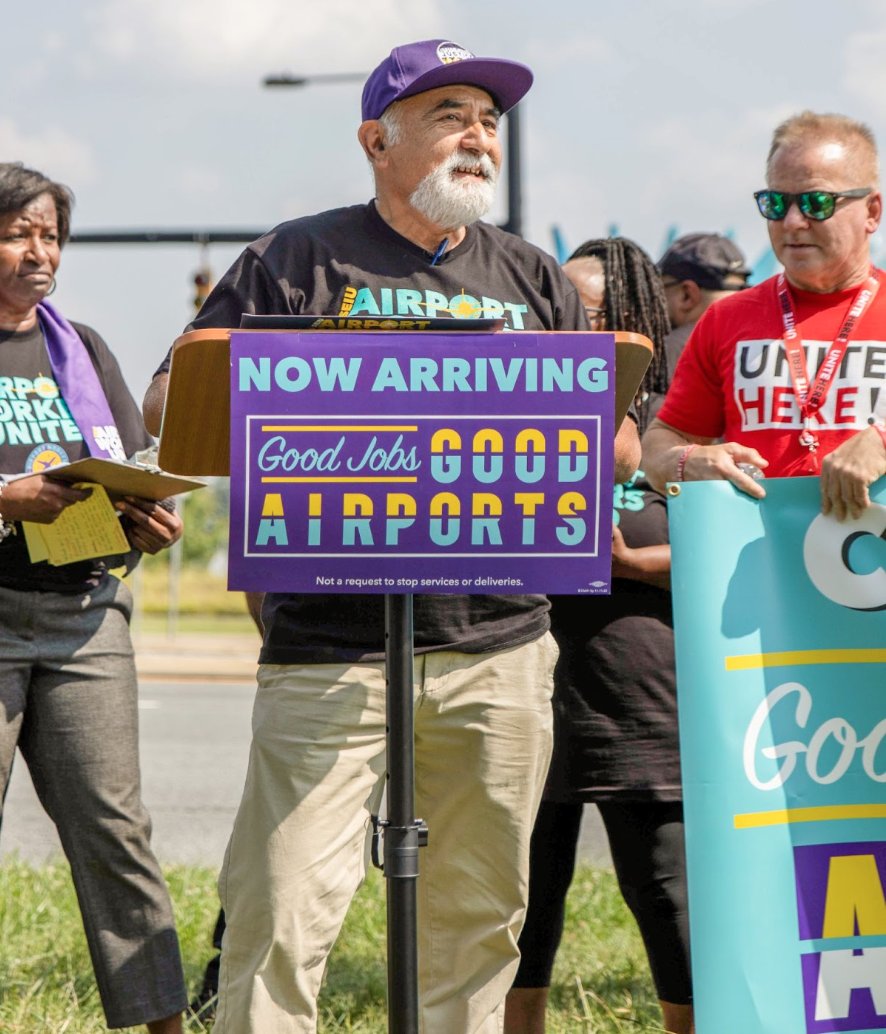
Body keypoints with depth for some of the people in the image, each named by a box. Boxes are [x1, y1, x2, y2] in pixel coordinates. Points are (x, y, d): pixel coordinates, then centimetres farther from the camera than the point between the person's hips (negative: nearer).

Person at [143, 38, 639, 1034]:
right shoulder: (301, 260, 6)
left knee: (477, 916, 9)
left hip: (500, 645, 4)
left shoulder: (534, 280, 17)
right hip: (330, 645, -4)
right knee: (281, 912, -10)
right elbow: (170, 401, 3)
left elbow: (619, 445, 16)